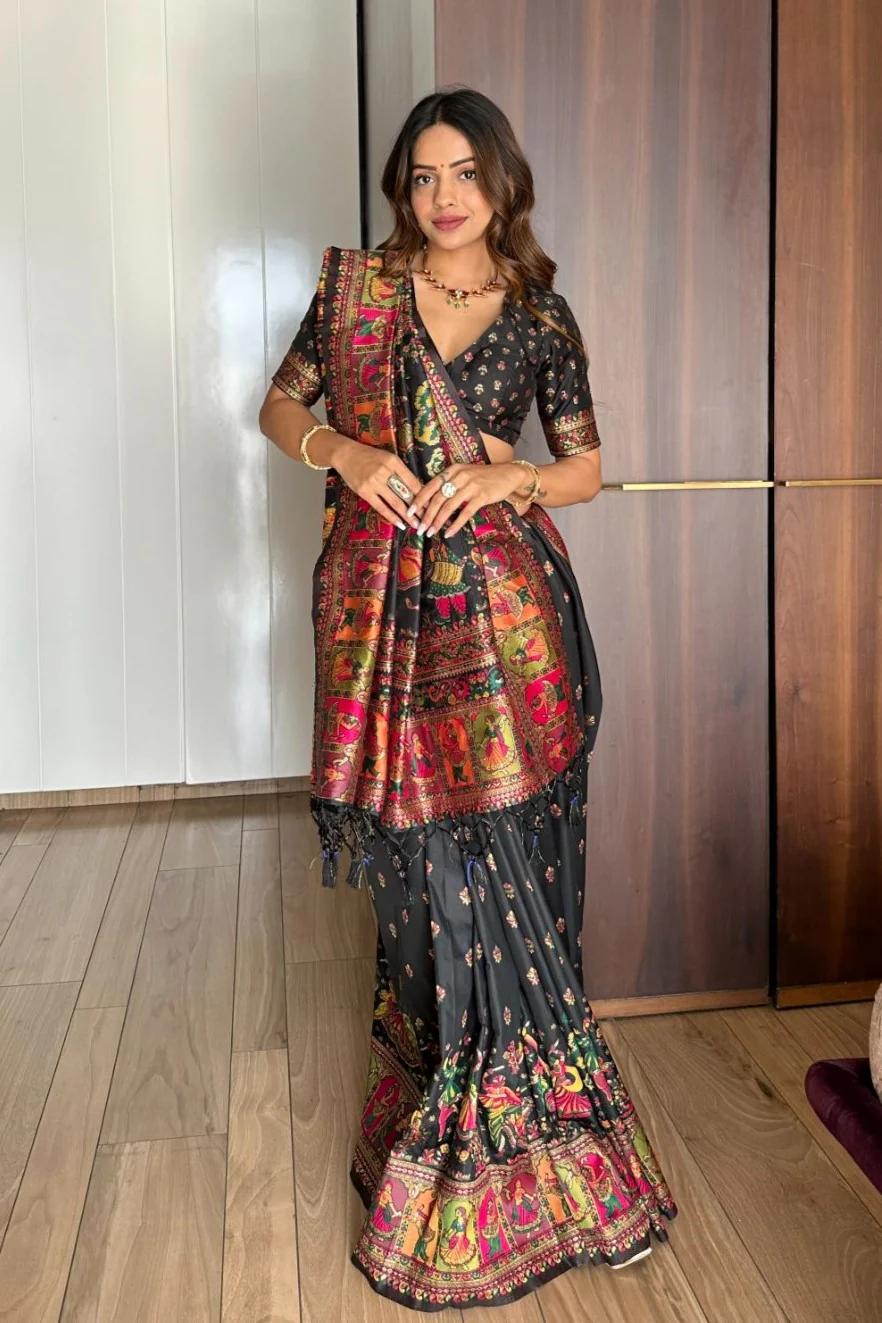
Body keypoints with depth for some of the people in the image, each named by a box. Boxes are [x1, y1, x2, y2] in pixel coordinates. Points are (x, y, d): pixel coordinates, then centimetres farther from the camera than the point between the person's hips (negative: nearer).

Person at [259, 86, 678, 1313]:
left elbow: (586, 466, 11)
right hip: (381, 599, 0)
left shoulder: (541, 317, 7)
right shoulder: (354, 284, 7)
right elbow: (280, 404, 13)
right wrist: (342, 451, -8)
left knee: (504, 847, 1)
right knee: (427, 857, 3)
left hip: (504, 601, 0)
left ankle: (497, 1123, 19)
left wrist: (506, 479, -9)